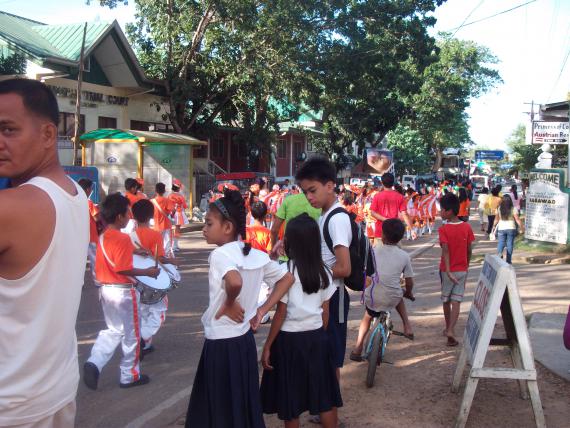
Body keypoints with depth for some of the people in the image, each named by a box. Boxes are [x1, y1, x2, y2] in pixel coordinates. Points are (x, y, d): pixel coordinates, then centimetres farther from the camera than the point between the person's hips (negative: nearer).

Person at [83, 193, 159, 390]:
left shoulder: (102, 237, 6)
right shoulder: (123, 238, -20)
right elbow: (123, 269, -24)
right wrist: (148, 272, -15)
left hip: (105, 289, 8)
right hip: (123, 291, -8)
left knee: (113, 330, 20)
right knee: (131, 334, 8)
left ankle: (94, 363, 1)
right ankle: (130, 376, 19)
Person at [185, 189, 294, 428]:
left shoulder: (220, 254, -18)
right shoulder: (257, 255, 4)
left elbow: (235, 282, -38)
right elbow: (287, 279, 10)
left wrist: (229, 304, -19)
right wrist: (262, 311, 6)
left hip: (221, 345, -7)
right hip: (245, 340, 7)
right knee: (245, 406, 19)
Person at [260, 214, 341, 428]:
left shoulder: (286, 271, -14)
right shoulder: (323, 271, 0)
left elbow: (281, 313, -13)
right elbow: (325, 312, 5)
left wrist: (268, 345, -6)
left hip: (290, 339, -4)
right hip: (317, 337, 5)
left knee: (290, 399, 10)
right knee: (324, 395, 14)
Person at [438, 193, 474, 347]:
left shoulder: (443, 229, -14)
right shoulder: (467, 227, -3)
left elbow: (445, 250, -24)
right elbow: (469, 250, 3)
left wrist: (448, 271, -27)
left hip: (447, 270, -2)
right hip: (462, 270, 2)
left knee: (446, 300, 16)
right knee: (456, 301, 2)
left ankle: (448, 328, 31)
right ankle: (451, 330, -12)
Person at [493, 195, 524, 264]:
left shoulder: (499, 208, -4)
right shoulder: (513, 209, -7)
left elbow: (496, 219, 3)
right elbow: (517, 219, -7)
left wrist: (494, 226, 18)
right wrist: (522, 227, 2)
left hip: (501, 228, 0)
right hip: (511, 228, 0)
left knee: (501, 243, 8)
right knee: (510, 245, 8)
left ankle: (499, 253, -22)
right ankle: (508, 261, 11)